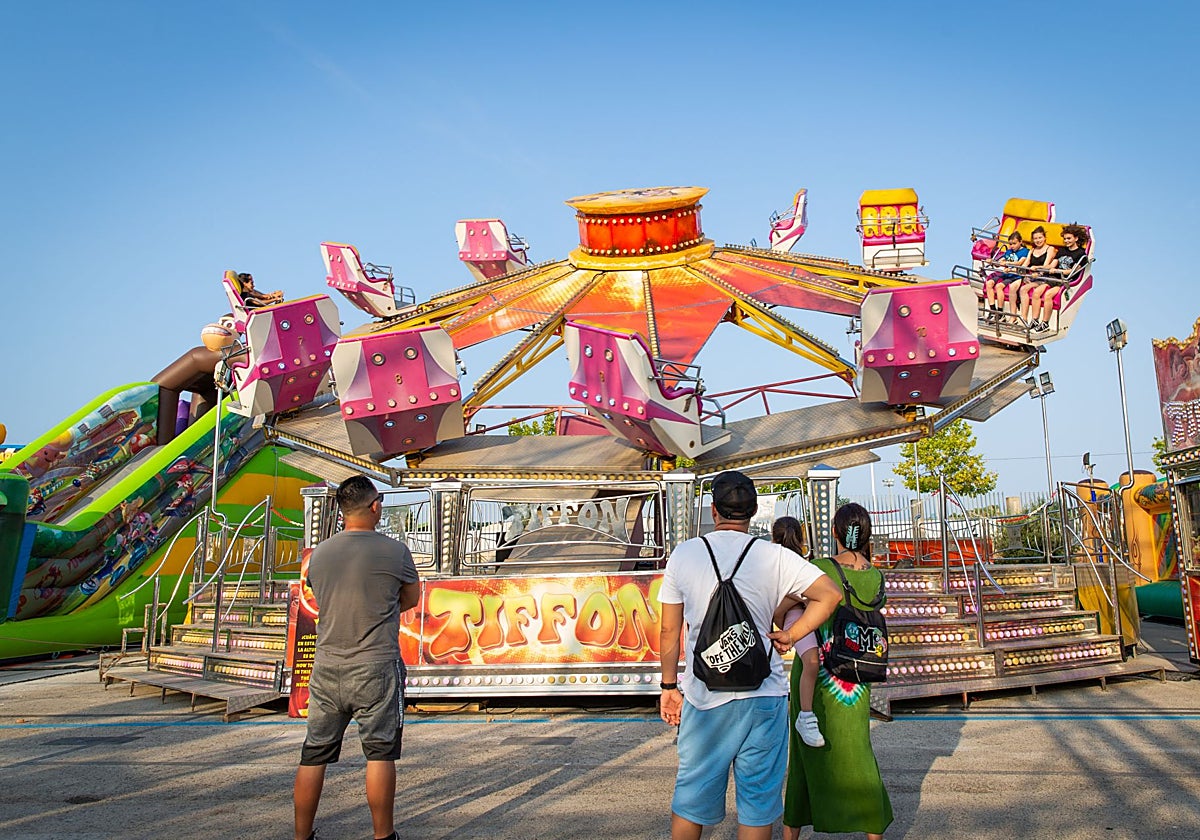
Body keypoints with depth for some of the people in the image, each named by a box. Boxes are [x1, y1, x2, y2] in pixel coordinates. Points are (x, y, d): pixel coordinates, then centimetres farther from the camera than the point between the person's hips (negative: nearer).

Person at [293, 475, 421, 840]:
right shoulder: (395, 551, -10)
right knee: (380, 753, 6)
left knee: (314, 755, 13)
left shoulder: (319, 553, 2)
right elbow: (411, 599, 6)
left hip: (327, 668, 4)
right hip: (376, 667, -4)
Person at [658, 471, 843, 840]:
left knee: (691, 795, 15)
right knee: (757, 797, 12)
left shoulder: (684, 553, -2)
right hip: (762, 694, -1)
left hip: (702, 694, 1)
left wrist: (669, 685, 12)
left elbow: (669, 632, 2)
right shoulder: (774, 556, -6)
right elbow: (830, 594, -8)